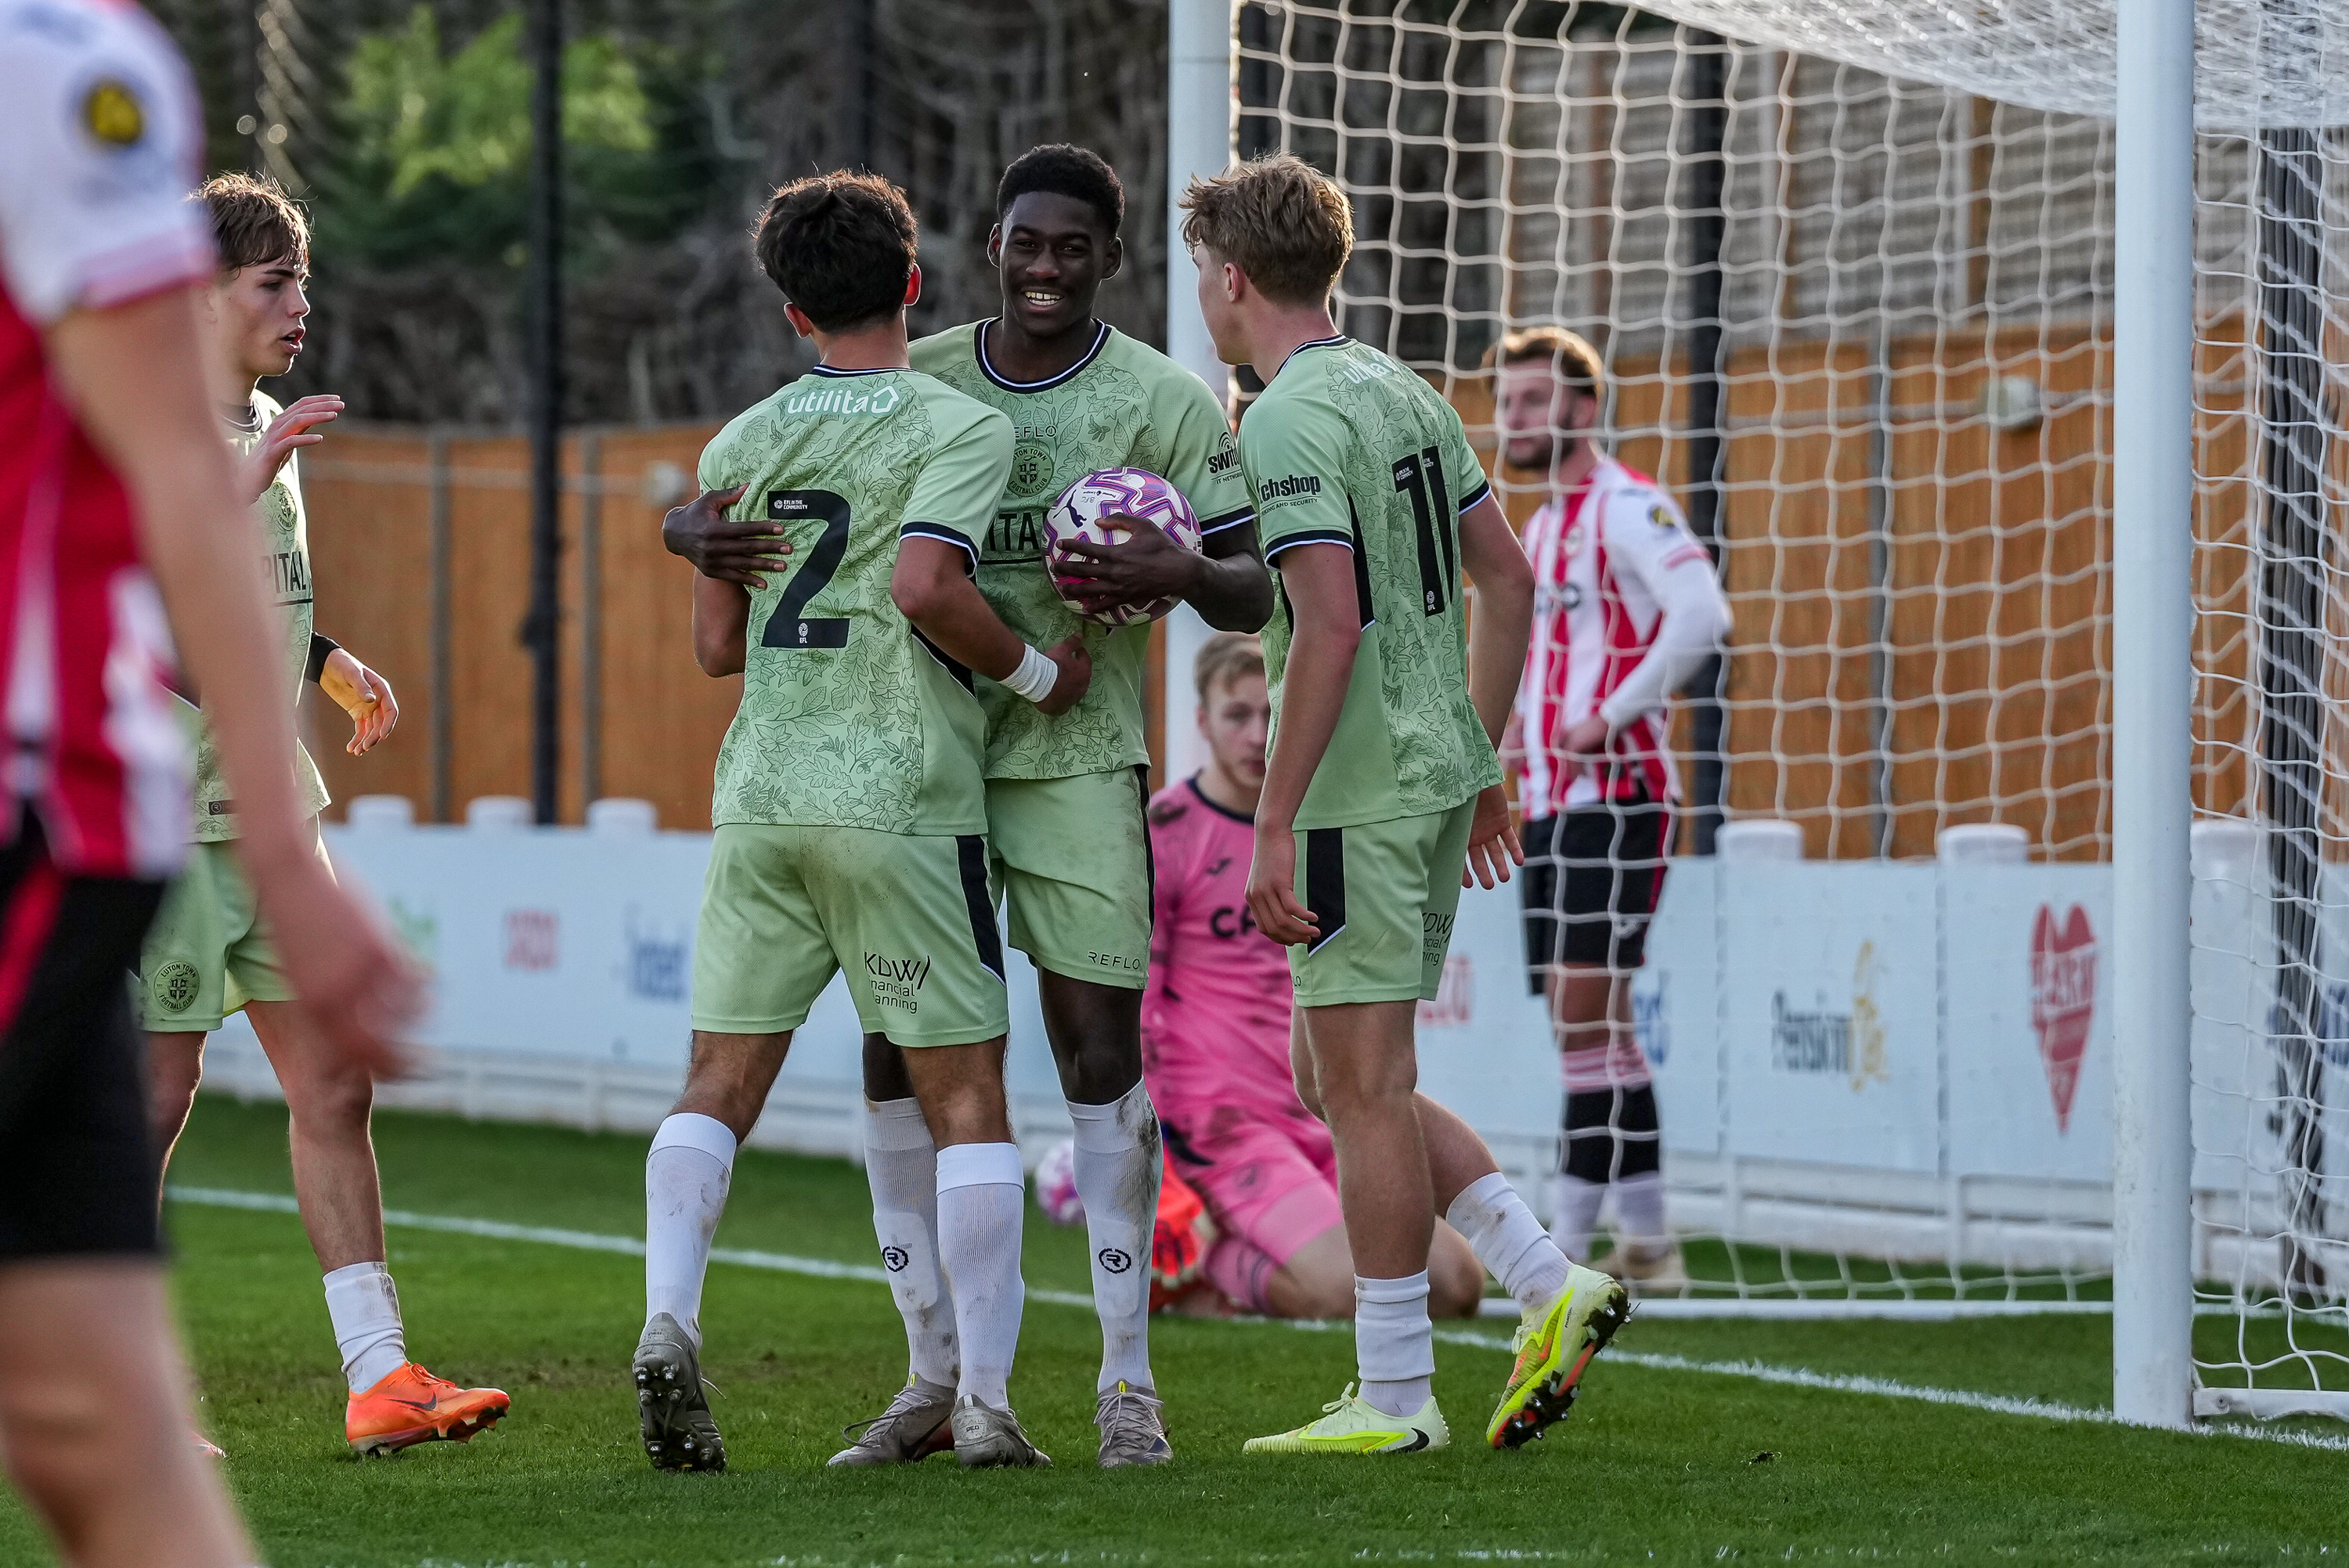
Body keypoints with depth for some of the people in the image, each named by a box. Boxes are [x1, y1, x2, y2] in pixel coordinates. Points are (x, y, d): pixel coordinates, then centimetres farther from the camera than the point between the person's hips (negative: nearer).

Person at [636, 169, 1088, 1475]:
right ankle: (984, 1403, -1)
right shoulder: (962, 428, -3)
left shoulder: (745, 442, 12)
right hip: (902, 800, -4)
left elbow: (718, 644, 13)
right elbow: (928, 584, -19)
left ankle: (669, 1321, -13)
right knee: (965, 1093, 2)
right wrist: (1037, 672, -5)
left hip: (761, 794, 4)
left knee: (721, 1083, 8)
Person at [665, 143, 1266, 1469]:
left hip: (1076, 753, -3)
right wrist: (703, 539, -13)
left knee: (1100, 1044, -6)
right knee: (899, 1049, 0)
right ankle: (936, 1375, 10)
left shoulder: (1166, 401, 0)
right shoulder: (911, 384, 7)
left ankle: (1127, 1382, 2)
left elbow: (1254, 593, -1)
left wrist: (1183, 573, -24)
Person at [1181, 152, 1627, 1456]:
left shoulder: (1289, 427, -14)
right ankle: (1547, 1286, 8)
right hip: (1436, 773, 9)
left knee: (1363, 1088, -3)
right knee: (1331, 1082, 15)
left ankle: (1393, 1399, 1)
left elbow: (1331, 628, -22)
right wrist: (1480, 763, 24)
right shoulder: (1405, 395, 14)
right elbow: (1509, 581, 18)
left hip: (1357, 794, -9)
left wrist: (1273, 824, -20)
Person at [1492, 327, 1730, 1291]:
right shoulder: (1542, 527, 19)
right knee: (1588, 1021, 9)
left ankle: (1564, 1243, -14)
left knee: (1585, 1011, -13)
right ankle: (1647, 1244, 13)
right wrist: (1519, 728, 15)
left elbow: (1702, 614, -23)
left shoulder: (1627, 507, -9)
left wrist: (1610, 718, -21)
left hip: (1613, 796, -10)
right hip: (1549, 803, 10)